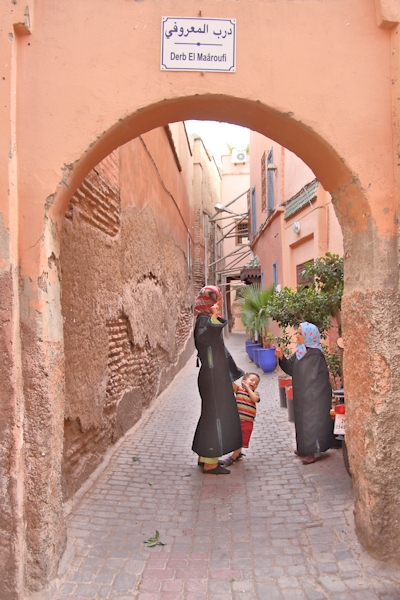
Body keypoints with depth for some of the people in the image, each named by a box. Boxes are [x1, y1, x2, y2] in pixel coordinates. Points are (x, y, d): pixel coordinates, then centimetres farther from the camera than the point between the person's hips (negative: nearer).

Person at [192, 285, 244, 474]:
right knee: (215, 415, -3)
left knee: (212, 415, 16)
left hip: (216, 376, 10)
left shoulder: (210, 319, 14)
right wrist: (213, 319, -51)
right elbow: (202, 337, -39)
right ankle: (210, 463, 6)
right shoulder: (204, 319, -16)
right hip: (213, 377, -10)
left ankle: (205, 456, 28)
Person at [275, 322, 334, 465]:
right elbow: (291, 369, 6)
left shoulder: (315, 355, -20)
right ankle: (306, 448, 30)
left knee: (312, 420, -1)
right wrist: (282, 357, -10)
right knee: (304, 419, 17)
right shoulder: (300, 351, 5)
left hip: (314, 396, -9)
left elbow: (315, 378, -19)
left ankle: (315, 451, 10)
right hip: (302, 395, 9)